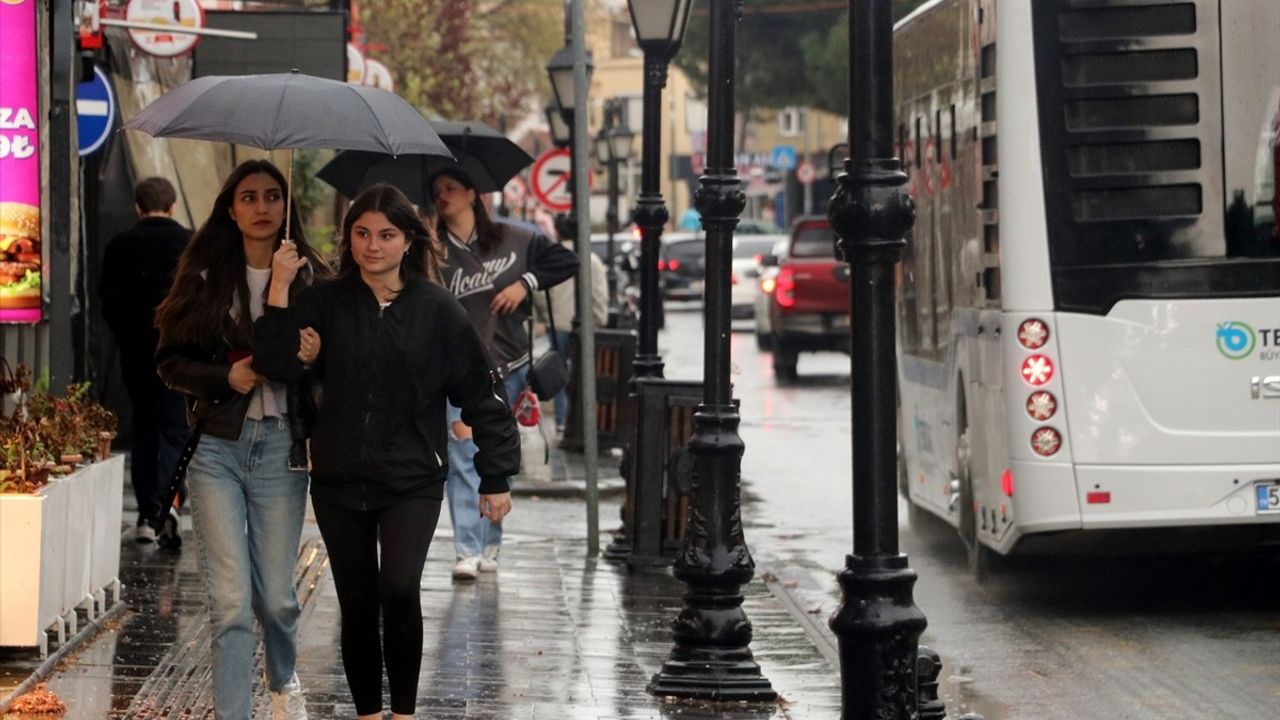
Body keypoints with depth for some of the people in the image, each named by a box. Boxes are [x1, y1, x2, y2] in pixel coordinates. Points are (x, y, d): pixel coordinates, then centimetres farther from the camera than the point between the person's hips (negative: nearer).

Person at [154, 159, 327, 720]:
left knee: (276, 596, 7)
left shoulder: (310, 279, 3)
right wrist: (226, 376, -13)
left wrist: (316, 355, -15)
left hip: (281, 446, 1)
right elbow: (171, 360, 4)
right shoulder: (206, 276, 2)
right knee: (230, 600, -8)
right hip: (217, 446, -1)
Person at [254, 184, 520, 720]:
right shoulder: (325, 303, 1)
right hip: (339, 481, 2)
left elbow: (481, 394, 2)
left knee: (399, 590, -20)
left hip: (412, 482, -2)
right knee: (357, 604, 8)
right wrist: (280, 288, -18)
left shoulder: (437, 310, -3)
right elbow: (278, 365, -12)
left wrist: (496, 478, 2)